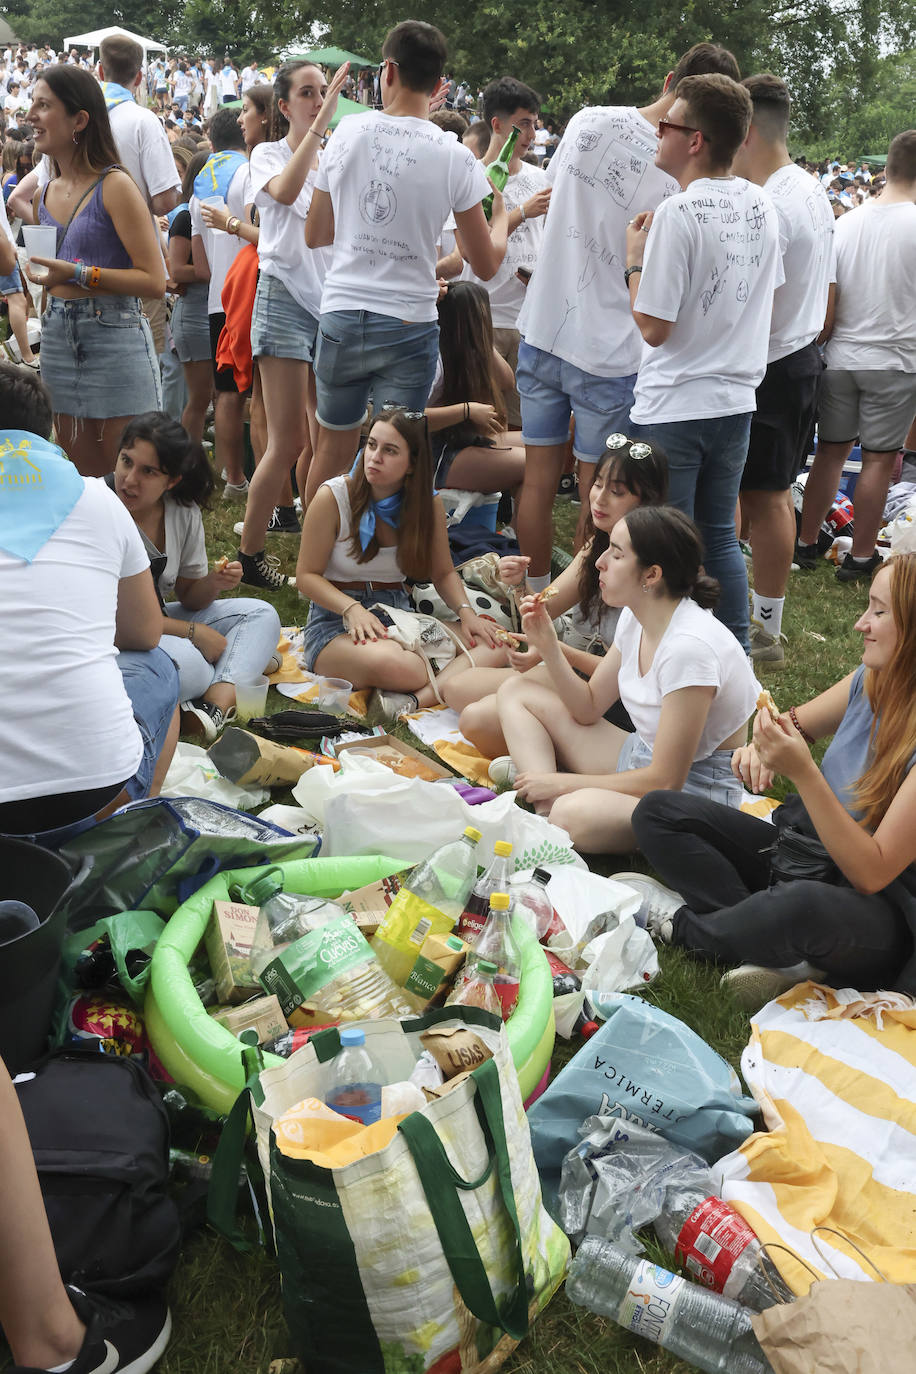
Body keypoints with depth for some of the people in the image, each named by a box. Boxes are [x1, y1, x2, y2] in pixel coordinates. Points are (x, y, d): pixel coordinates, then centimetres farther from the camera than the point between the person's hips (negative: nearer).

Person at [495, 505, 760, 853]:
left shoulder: (690, 646, -27)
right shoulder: (635, 617, 0)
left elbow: (665, 780, -24)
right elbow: (589, 708, 12)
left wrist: (564, 782, -17)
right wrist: (548, 646, -3)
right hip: (643, 758, 10)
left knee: (574, 815, -42)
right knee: (515, 692, 4)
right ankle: (547, 810, -15)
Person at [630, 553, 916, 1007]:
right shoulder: (871, 681, -2)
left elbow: (872, 874, -25)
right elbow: (799, 722, 16)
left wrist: (803, 772, -34)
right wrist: (762, 743, -9)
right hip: (802, 855, 8)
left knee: (805, 906, -44)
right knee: (657, 812, -5)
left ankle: (685, 926, -10)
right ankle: (785, 955, -16)